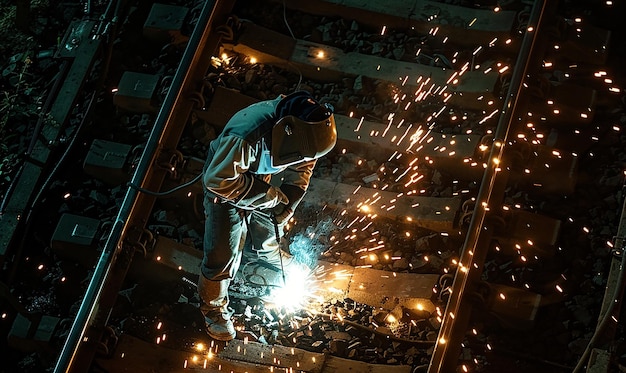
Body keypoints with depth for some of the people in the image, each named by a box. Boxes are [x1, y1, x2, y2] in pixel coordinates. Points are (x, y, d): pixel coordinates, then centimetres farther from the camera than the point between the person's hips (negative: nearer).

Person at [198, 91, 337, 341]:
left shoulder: (303, 130, -24)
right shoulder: (248, 135, -46)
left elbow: (301, 171, -6)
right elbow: (218, 179, -39)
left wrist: (283, 208, -13)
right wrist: (270, 195, -33)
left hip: (264, 182, 6)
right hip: (226, 185, -5)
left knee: (268, 228, 29)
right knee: (224, 253, 0)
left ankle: (269, 253, 64)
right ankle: (213, 306, 26)